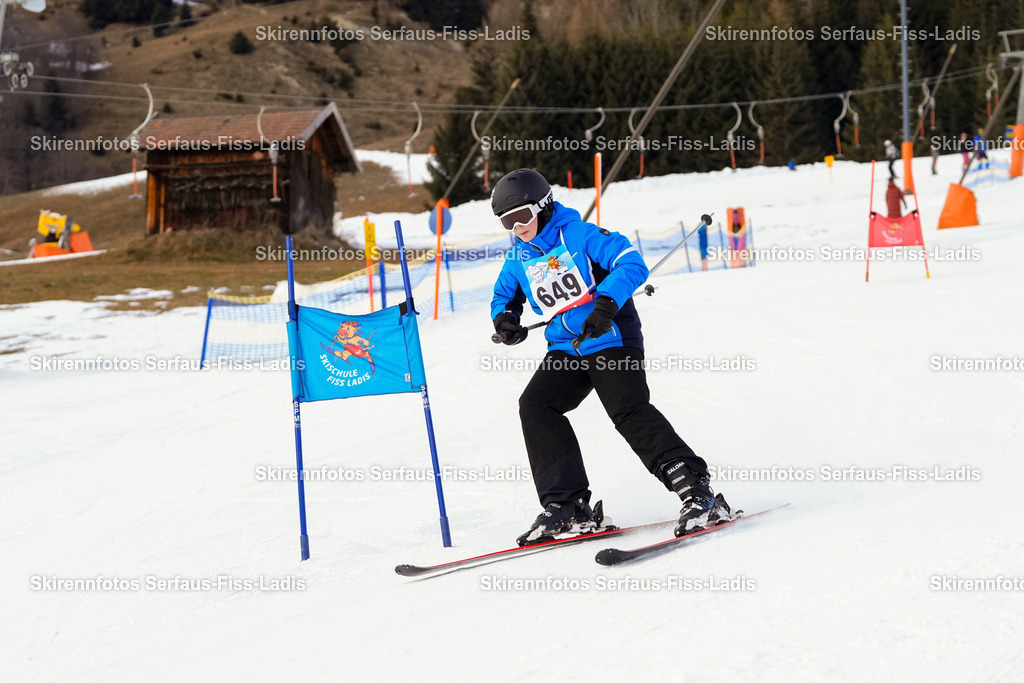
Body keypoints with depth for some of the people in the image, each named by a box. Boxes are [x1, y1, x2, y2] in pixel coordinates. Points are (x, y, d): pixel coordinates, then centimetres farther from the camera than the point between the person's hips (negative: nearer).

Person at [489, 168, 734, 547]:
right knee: (535, 405, -12)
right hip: (565, 350, 7)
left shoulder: (580, 235, -9)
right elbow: (504, 295, 28)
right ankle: (568, 506, -10)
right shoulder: (518, 259, 10)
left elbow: (632, 264, -18)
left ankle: (697, 492, -19)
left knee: (628, 410, -22)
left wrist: (606, 302, -33)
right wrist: (504, 317, 4)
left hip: (611, 340, -7)